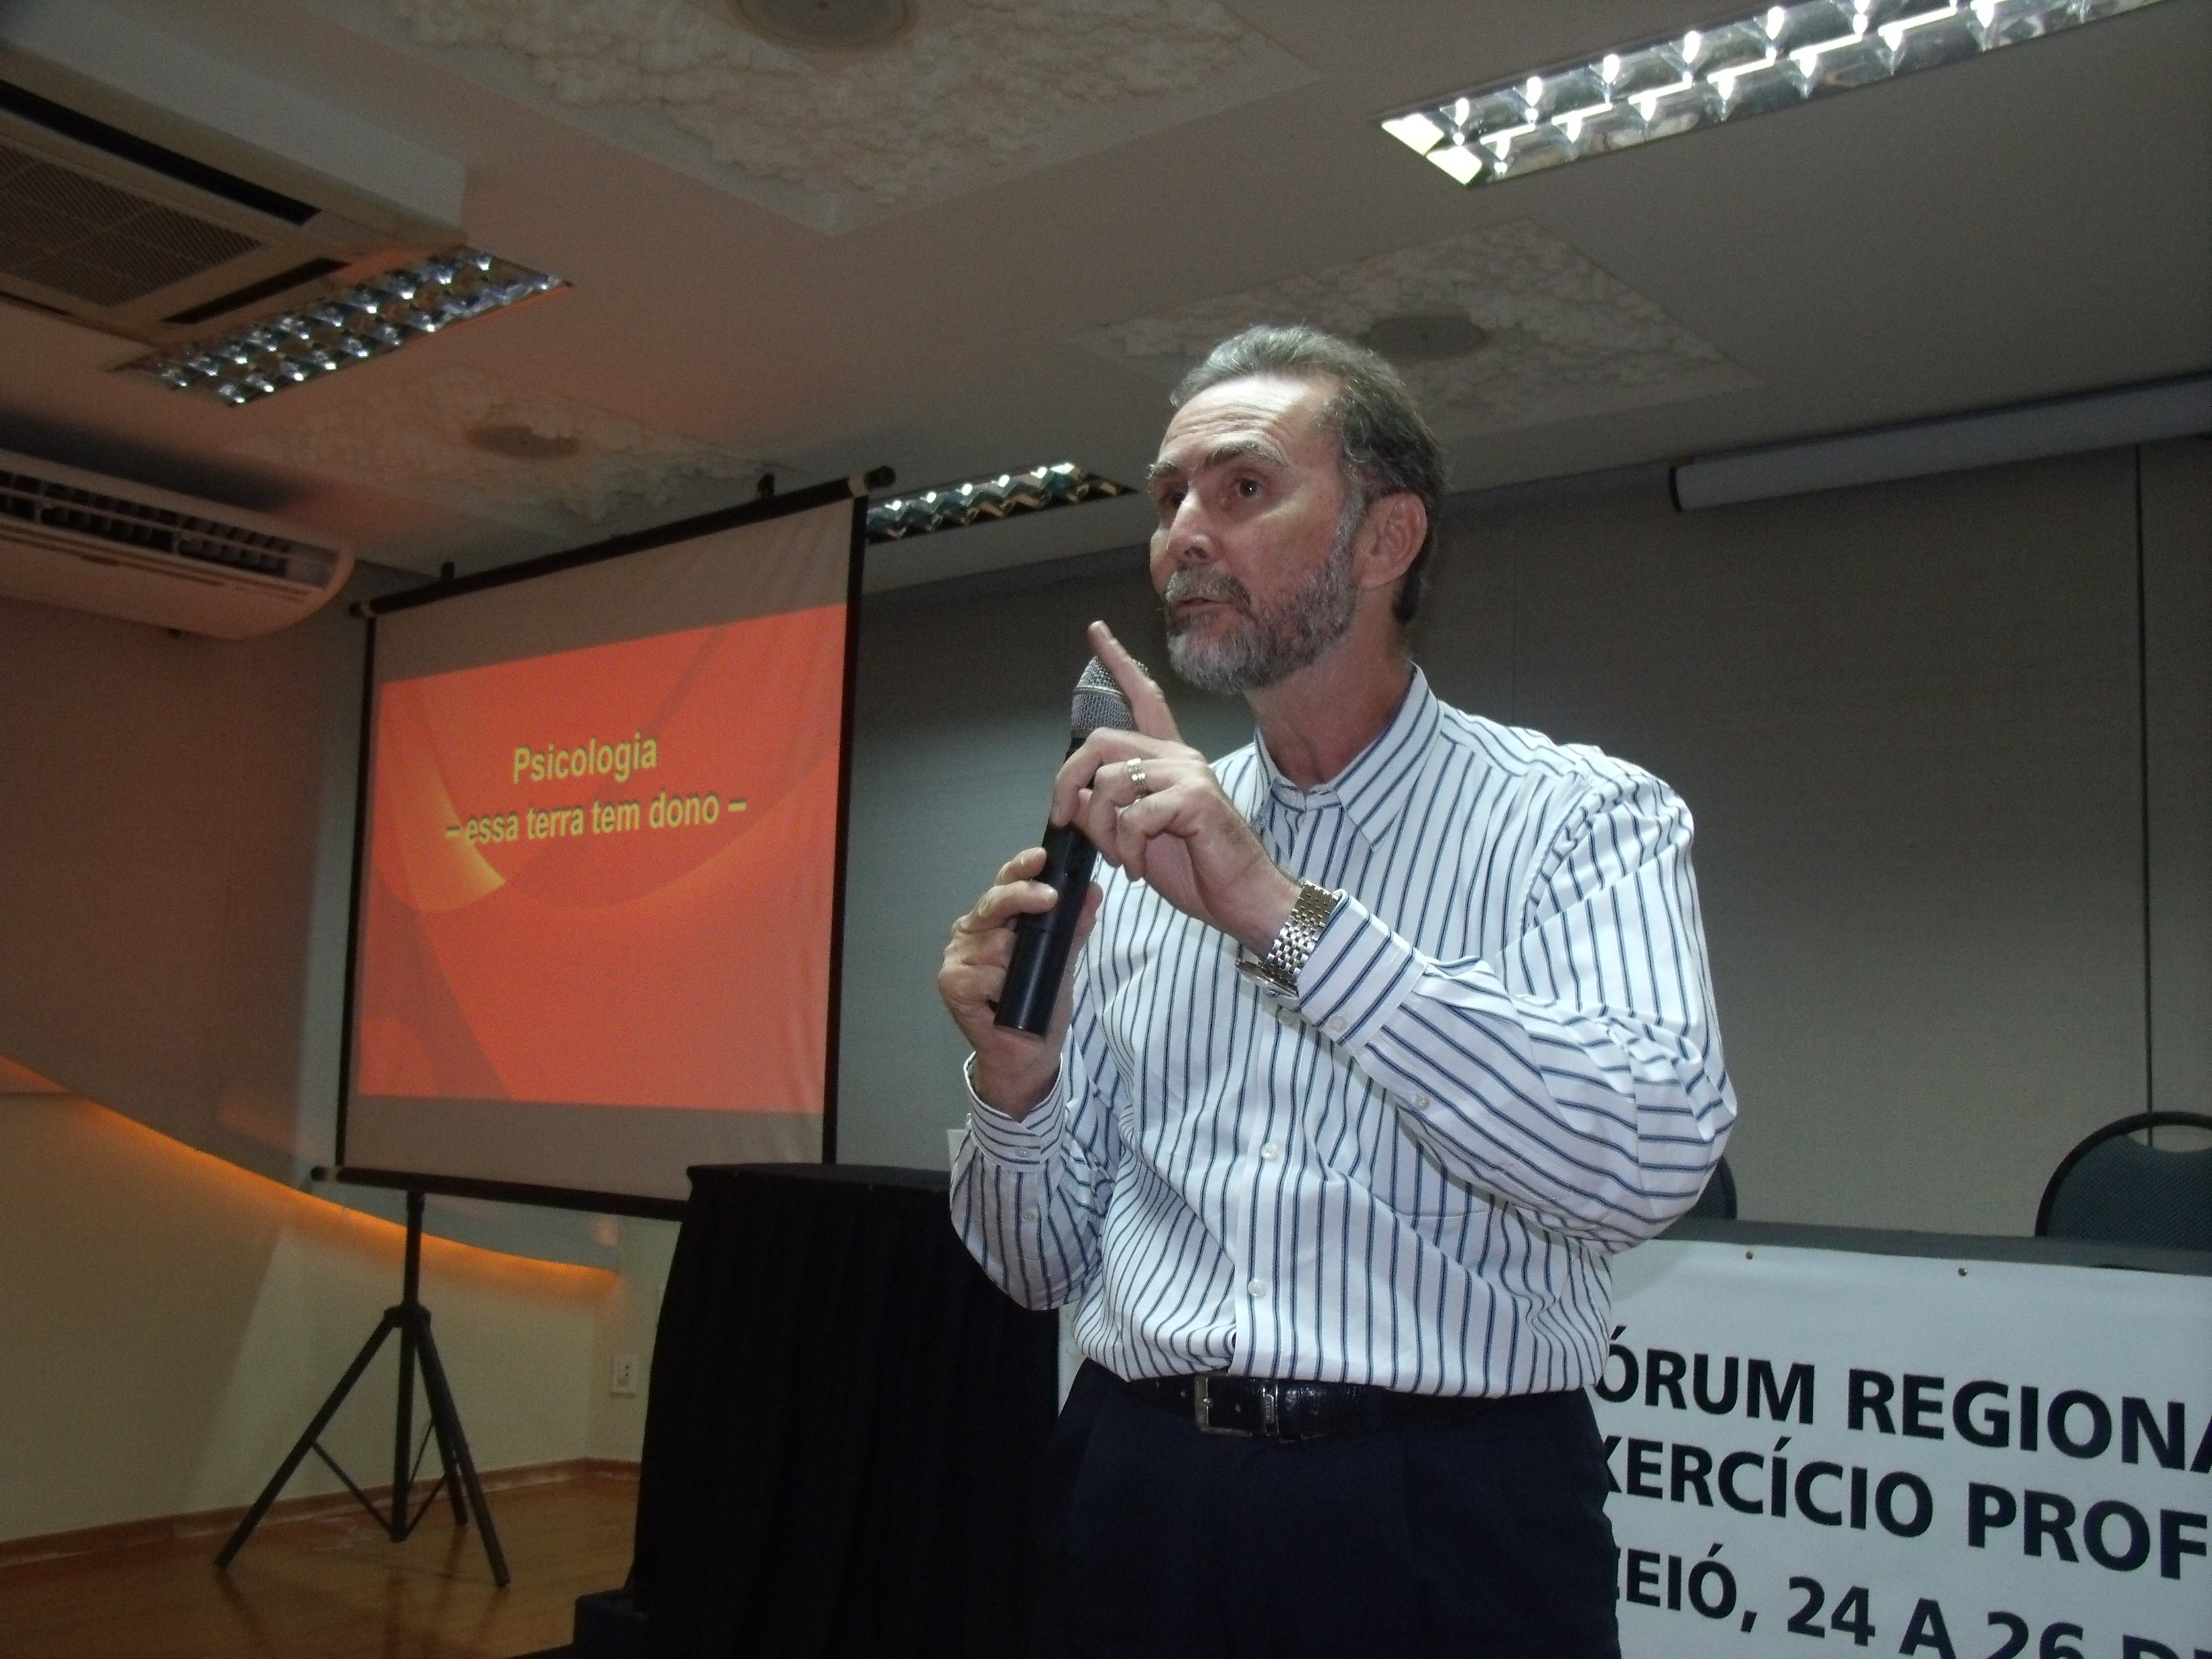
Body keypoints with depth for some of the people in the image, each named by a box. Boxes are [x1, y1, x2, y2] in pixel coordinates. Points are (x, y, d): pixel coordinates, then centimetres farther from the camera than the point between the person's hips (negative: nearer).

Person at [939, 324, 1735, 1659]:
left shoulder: (1585, 818, -5)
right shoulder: (1137, 852, 5)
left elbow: (1654, 1156, -23)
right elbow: (1045, 1267, 9)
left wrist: (1275, 909, -26)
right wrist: (1015, 1088, -11)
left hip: (1444, 1529, -3)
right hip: (1135, 1503, 4)